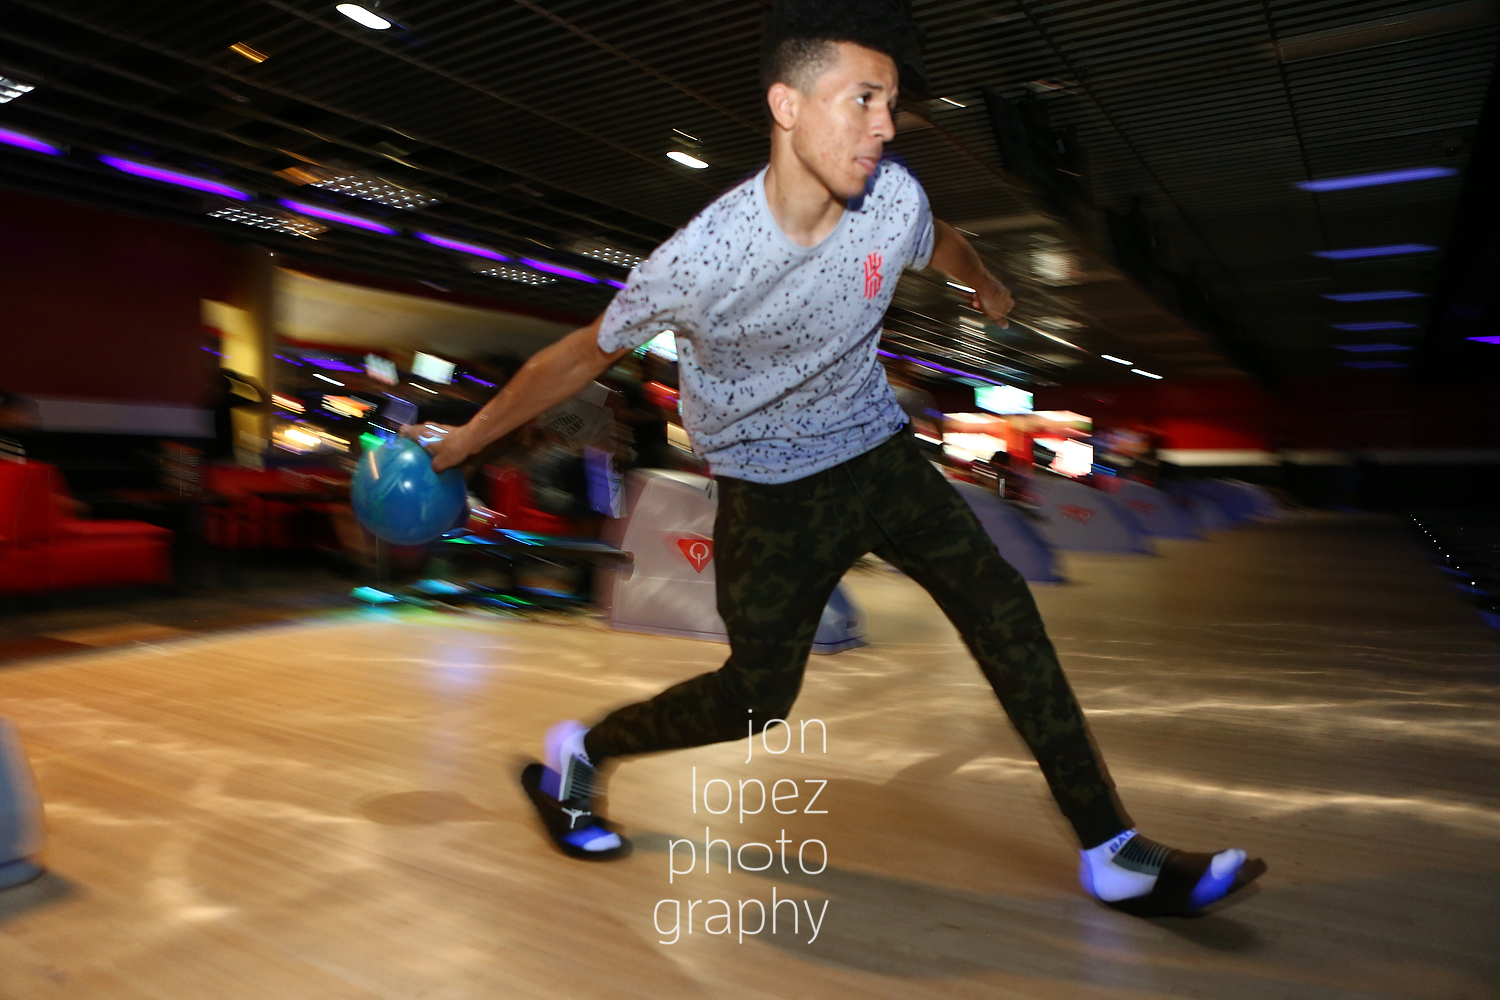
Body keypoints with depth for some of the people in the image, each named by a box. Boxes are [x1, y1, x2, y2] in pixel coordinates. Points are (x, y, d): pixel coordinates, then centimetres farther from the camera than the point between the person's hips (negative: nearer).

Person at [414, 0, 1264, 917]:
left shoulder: (893, 197, -14)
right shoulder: (703, 258, -26)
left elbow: (942, 245, 13)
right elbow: (585, 354, -12)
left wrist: (989, 287, 35)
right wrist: (459, 443, -4)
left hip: (877, 449, 5)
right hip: (772, 489, -4)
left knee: (1006, 612, -7)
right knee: (756, 700, -4)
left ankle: (1113, 855, 3)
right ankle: (577, 754, 22)